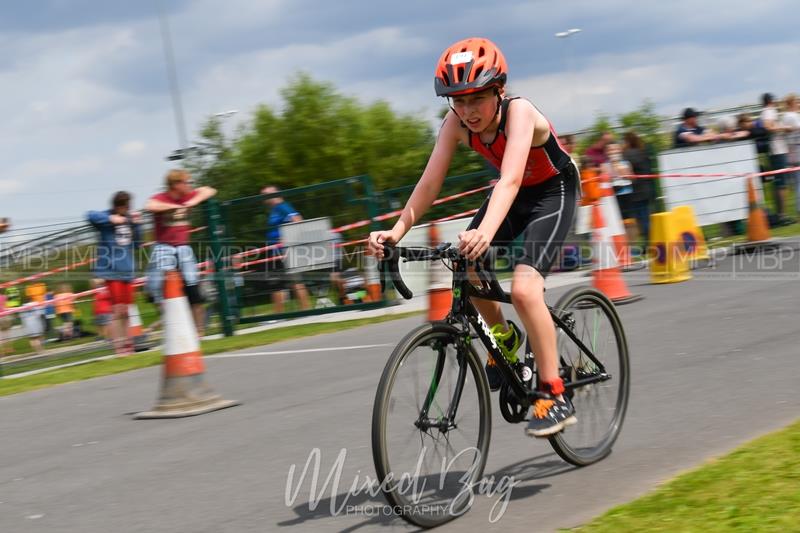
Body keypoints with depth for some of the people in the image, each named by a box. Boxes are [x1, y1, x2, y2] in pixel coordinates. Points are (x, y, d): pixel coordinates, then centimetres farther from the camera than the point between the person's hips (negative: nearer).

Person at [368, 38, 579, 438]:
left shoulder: (519, 112, -33)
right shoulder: (456, 123, -17)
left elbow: (510, 180, -46)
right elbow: (430, 182, -20)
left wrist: (486, 232, -63)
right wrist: (396, 231, -34)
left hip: (553, 192, -7)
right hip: (515, 193, 7)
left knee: (523, 288, -25)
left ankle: (556, 398, -16)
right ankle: (504, 337, 19)